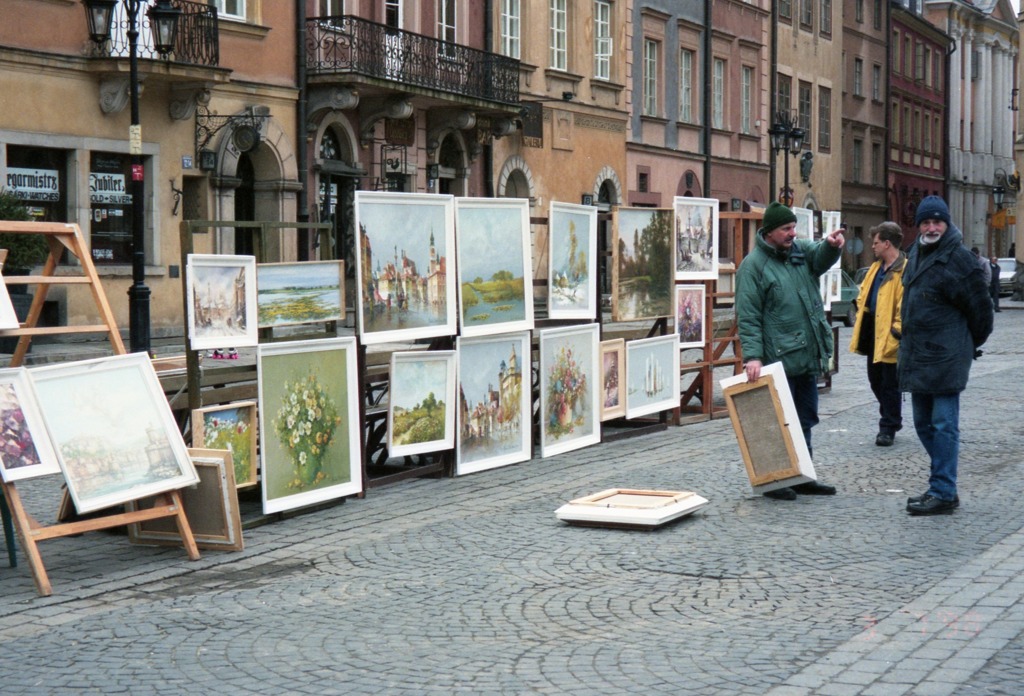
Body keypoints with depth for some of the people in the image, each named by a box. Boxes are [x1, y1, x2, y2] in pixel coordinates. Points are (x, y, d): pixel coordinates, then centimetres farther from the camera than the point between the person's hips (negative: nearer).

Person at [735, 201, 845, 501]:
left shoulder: (800, 250, 14)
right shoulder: (753, 265, -8)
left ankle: (801, 477, 25)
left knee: (805, 420, 15)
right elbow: (747, 317, -13)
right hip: (779, 360, -8)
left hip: (808, 357, 8)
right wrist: (752, 355, -21)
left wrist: (831, 244, -27)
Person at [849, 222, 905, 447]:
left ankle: (888, 427, 12)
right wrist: (860, 321, 11)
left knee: (889, 384, 2)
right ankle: (891, 420, 33)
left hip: (890, 338, -9)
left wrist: (896, 332, -21)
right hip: (873, 333, 9)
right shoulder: (876, 267, 13)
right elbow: (863, 295, 22)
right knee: (875, 380, 17)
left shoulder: (905, 270, -16)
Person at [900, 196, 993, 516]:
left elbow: (980, 307, -8)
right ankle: (943, 485, 25)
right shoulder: (916, 255, 13)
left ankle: (943, 493, -2)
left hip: (945, 357, -9)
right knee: (923, 424, 15)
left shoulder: (958, 259, -13)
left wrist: (972, 344, 3)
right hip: (916, 355, 9)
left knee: (943, 425, -6)